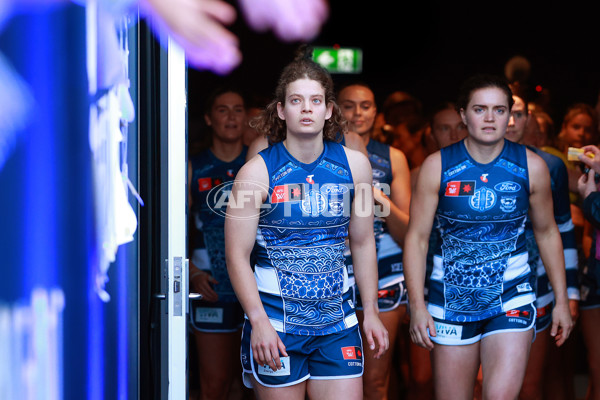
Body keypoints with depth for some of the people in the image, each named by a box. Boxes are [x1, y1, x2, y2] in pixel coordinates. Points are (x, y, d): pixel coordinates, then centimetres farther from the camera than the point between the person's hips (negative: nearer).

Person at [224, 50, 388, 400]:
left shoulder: (354, 165, 4)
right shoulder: (258, 172, -6)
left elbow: (363, 243, 13)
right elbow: (238, 256, -7)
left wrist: (372, 312, 11)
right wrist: (259, 322, -16)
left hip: (337, 321, 3)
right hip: (275, 322, -3)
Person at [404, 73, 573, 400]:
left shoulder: (531, 167, -1)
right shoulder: (438, 166, -4)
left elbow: (547, 233, 10)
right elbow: (417, 238, -3)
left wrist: (561, 300, 11)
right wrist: (417, 306, -10)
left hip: (511, 296, 0)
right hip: (452, 297, 1)